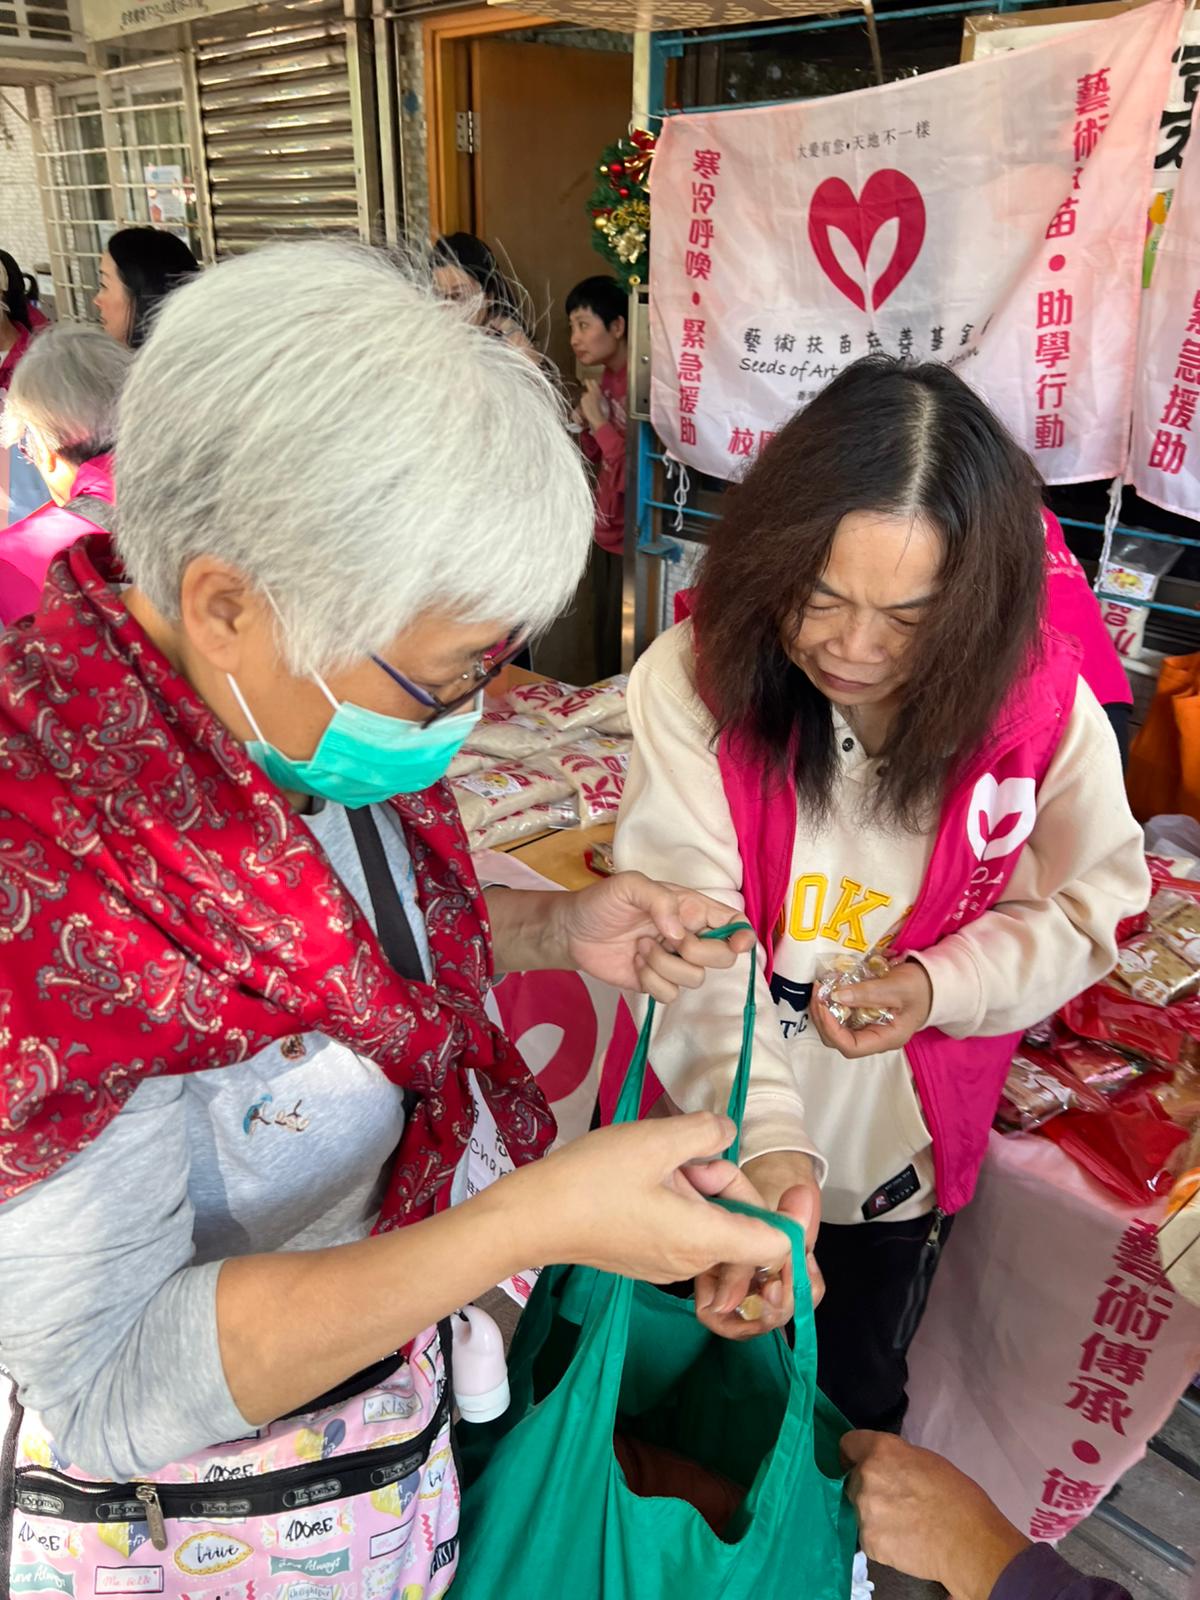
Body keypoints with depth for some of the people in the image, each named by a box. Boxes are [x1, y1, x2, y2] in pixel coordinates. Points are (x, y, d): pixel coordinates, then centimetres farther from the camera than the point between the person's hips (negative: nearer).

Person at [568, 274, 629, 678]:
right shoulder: (605, 377, 7)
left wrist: (600, 422, -17)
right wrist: (585, 426, -1)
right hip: (606, 539, 9)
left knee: (624, 660, 1)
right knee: (605, 654, 17)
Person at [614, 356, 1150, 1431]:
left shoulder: (1041, 705, -18)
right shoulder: (697, 678, -25)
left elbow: (1086, 902, -5)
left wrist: (940, 984, -23)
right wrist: (762, 1135, -40)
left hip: (900, 1152, 1)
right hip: (708, 1140, 0)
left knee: (852, 1404, 29)